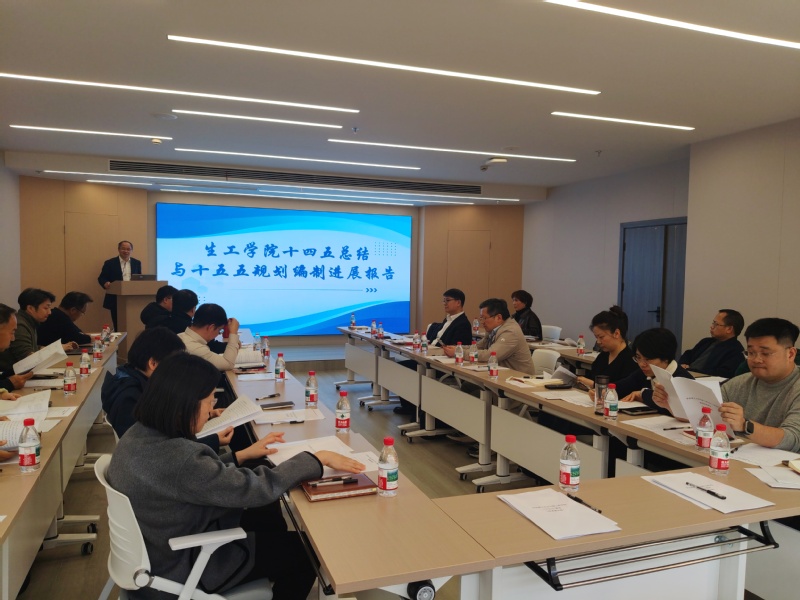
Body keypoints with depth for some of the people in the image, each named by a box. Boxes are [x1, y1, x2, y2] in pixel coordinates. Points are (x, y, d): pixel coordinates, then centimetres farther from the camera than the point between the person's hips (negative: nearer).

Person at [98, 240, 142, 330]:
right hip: (116, 300, -2)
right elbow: (101, 278, 1)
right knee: (118, 326, 1)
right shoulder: (110, 263, 3)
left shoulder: (137, 263, 12)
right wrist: (105, 283, -21)